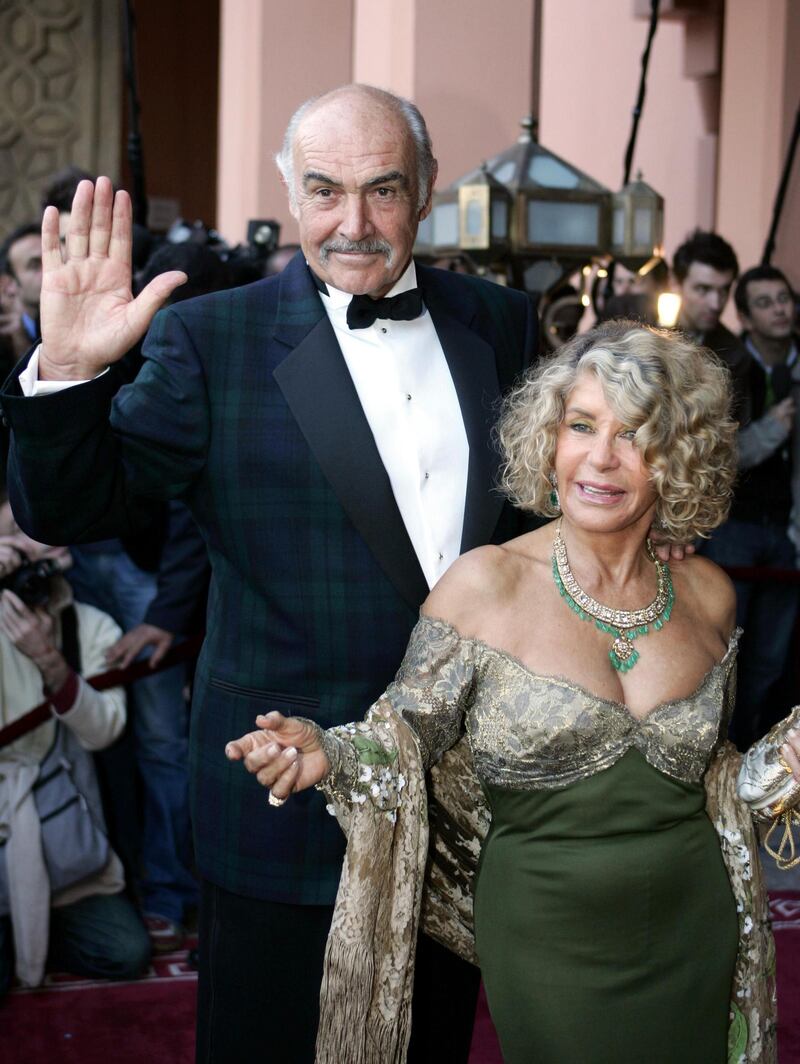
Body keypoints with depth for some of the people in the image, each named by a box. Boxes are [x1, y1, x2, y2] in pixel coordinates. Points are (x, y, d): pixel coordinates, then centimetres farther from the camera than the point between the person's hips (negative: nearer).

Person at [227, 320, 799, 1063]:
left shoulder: (707, 596, 0)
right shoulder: (487, 584, -12)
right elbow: (408, 731, -10)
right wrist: (327, 753, -29)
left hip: (692, 938, 4)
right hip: (547, 941, -3)